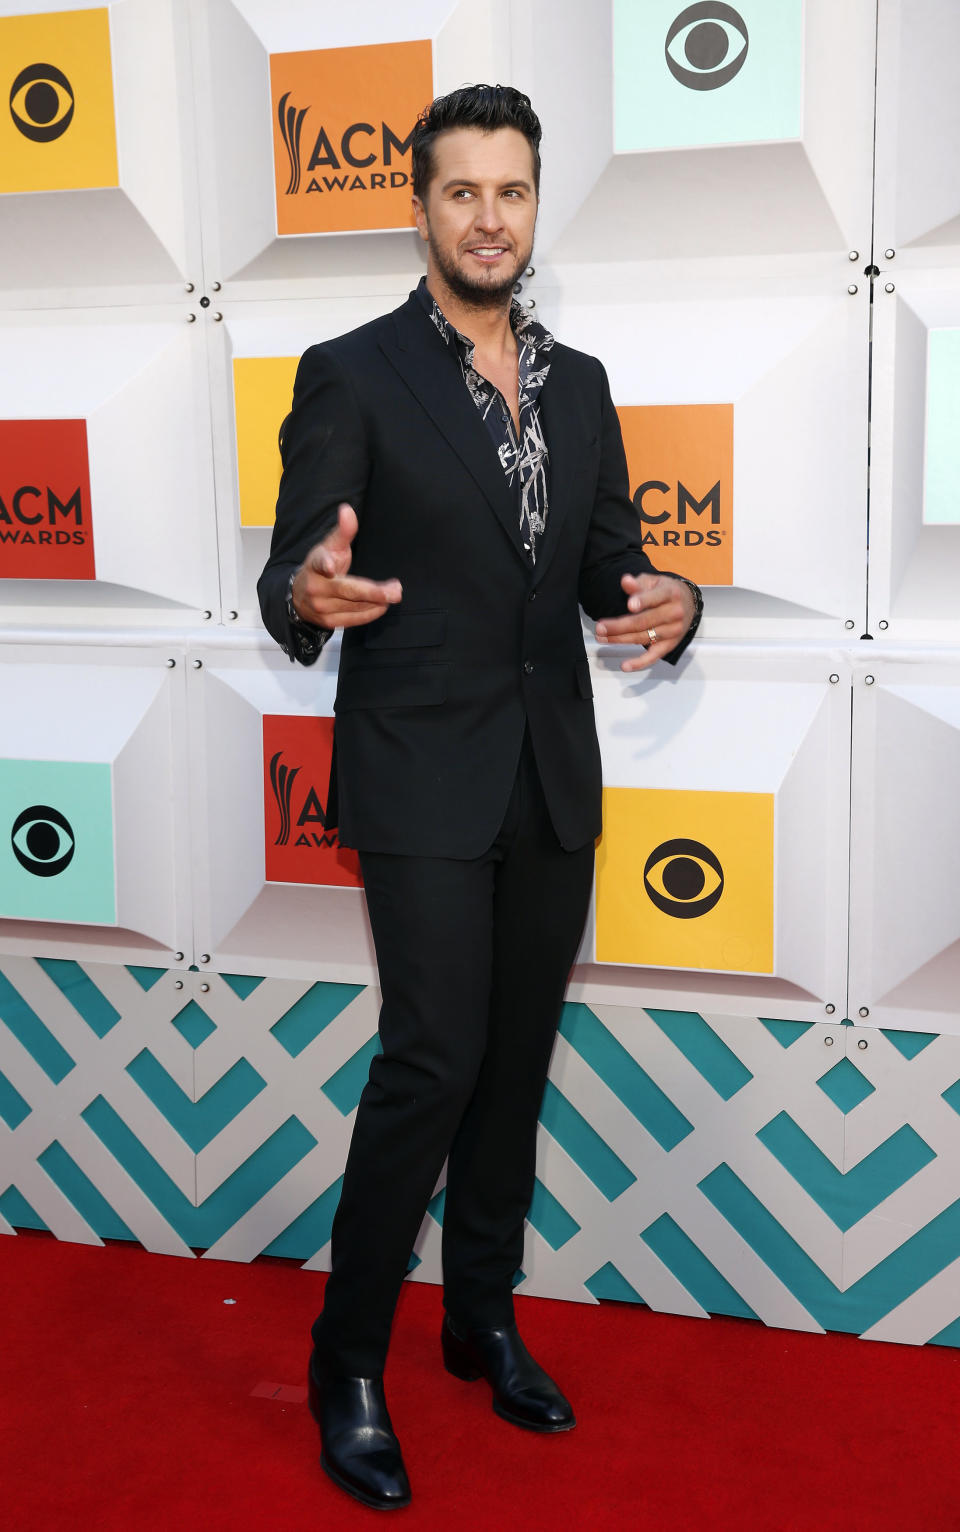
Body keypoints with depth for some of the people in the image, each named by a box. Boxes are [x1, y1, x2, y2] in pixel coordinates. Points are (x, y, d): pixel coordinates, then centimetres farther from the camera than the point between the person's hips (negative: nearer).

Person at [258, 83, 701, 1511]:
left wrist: (666, 601, -10)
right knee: (433, 1062, -8)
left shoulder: (579, 384, 11)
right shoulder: (351, 376, -5)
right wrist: (311, 596, -33)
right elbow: (292, 583, -8)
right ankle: (349, 1364, 10)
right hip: (423, 780, -5)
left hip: (554, 783, 6)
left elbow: (609, 562, 14)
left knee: (518, 1061, 12)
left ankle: (486, 1321, 29)